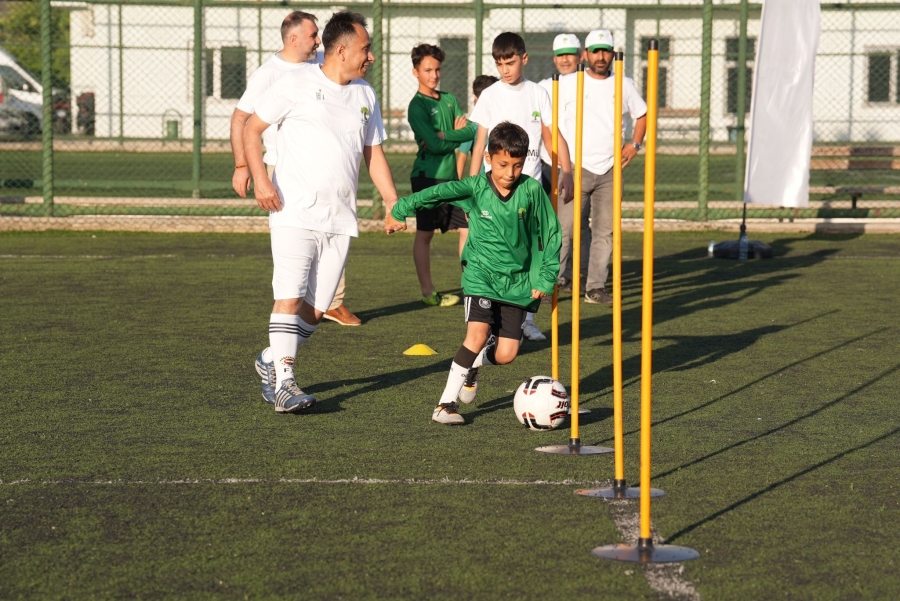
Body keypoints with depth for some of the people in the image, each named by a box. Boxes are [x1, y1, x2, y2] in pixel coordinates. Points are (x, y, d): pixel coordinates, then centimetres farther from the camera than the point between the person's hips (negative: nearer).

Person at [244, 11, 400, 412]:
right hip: (295, 214, -5)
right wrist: (260, 180, -14)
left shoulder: (365, 95, 15)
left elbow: (374, 153, 20)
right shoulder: (297, 83, -3)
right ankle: (284, 383, -12)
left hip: (340, 221, 5)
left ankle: (272, 360, 26)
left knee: (315, 311, 4)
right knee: (290, 297, -15)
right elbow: (251, 129, 0)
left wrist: (393, 202, 7)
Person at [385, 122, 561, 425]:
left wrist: (546, 278, -1)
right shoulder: (475, 188, -10)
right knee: (478, 334, -22)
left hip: (519, 280, 2)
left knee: (506, 354, -4)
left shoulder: (532, 190, -8)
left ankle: (473, 364, 32)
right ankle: (446, 402, -9)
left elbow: (551, 234, 0)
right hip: (481, 273, -2)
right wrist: (399, 212, 6)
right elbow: (435, 194, -2)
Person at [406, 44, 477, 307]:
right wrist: (458, 134, -3)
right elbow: (434, 145, -17)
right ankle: (428, 292, 6)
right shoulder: (417, 105, -8)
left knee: (468, 227, 6)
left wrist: (445, 135, -12)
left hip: (450, 175, 7)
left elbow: (471, 130, 2)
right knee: (425, 233, 1)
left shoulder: (449, 99, 13)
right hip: (428, 175, -7)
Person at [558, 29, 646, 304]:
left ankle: (596, 287, 7)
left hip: (610, 170, 3)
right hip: (576, 168, -3)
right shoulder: (567, 84, 0)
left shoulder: (624, 85, 9)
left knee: (605, 231, 2)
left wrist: (635, 144, 9)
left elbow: (642, 114, 24)